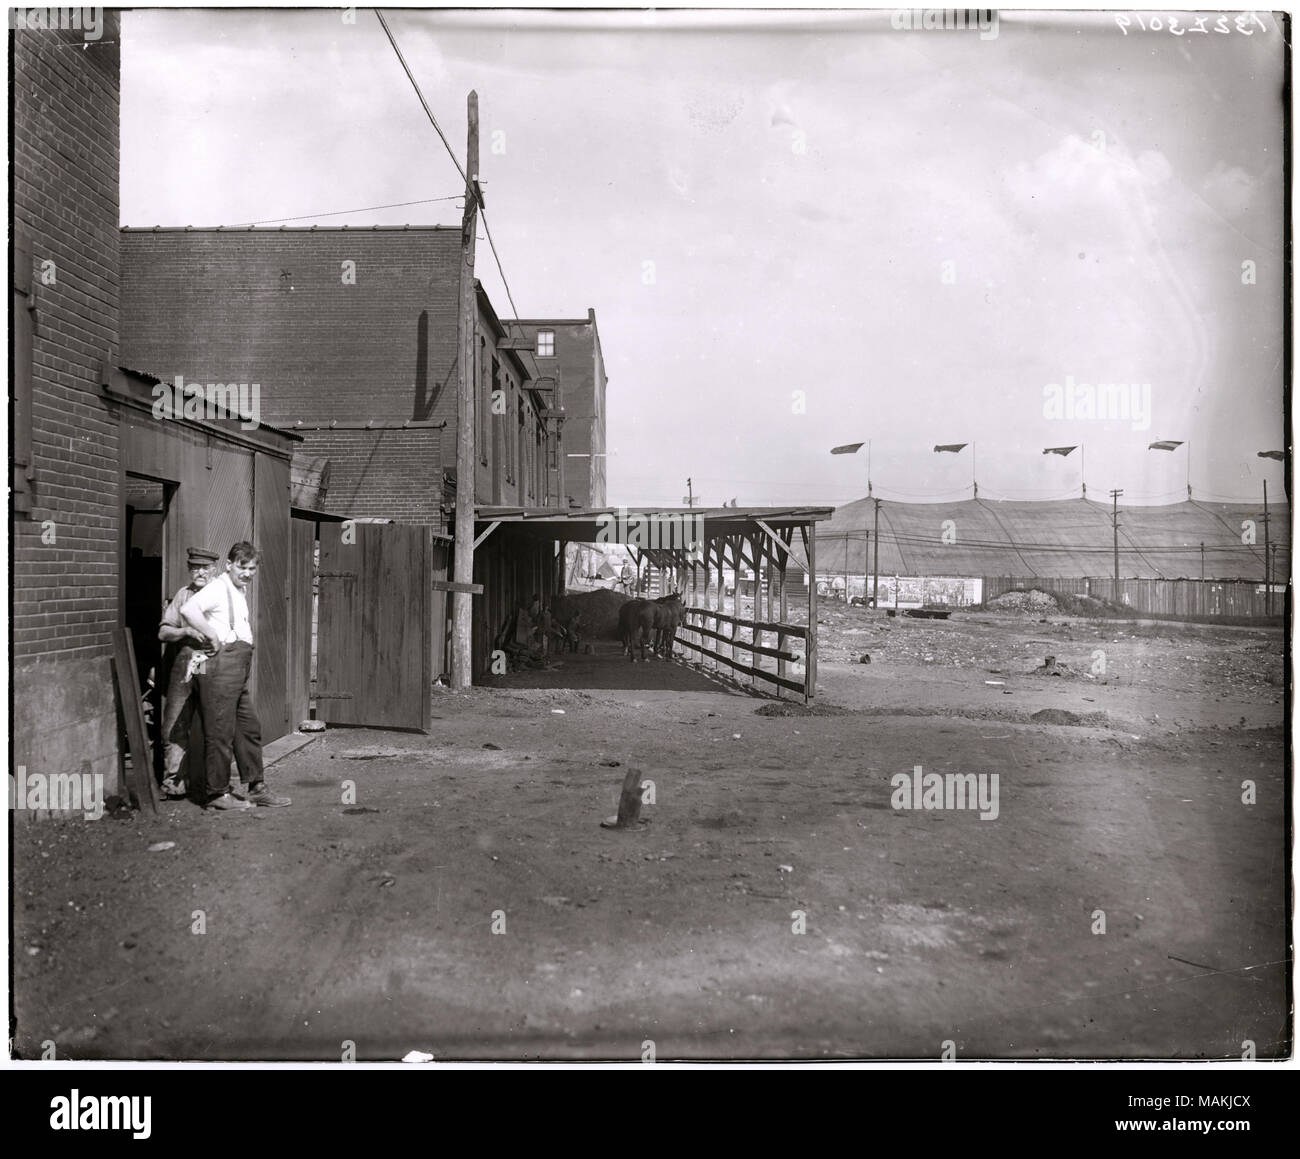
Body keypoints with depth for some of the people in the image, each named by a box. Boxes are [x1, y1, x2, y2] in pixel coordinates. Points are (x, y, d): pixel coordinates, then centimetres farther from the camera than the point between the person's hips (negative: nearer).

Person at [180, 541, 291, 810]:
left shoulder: (240, 591, 19)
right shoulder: (219, 588, -10)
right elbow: (188, 610, -28)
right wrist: (214, 638, -21)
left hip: (239, 671, 10)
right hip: (221, 666, -10)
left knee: (250, 728, 12)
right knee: (221, 732, -3)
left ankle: (257, 788, 19)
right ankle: (218, 793, 7)